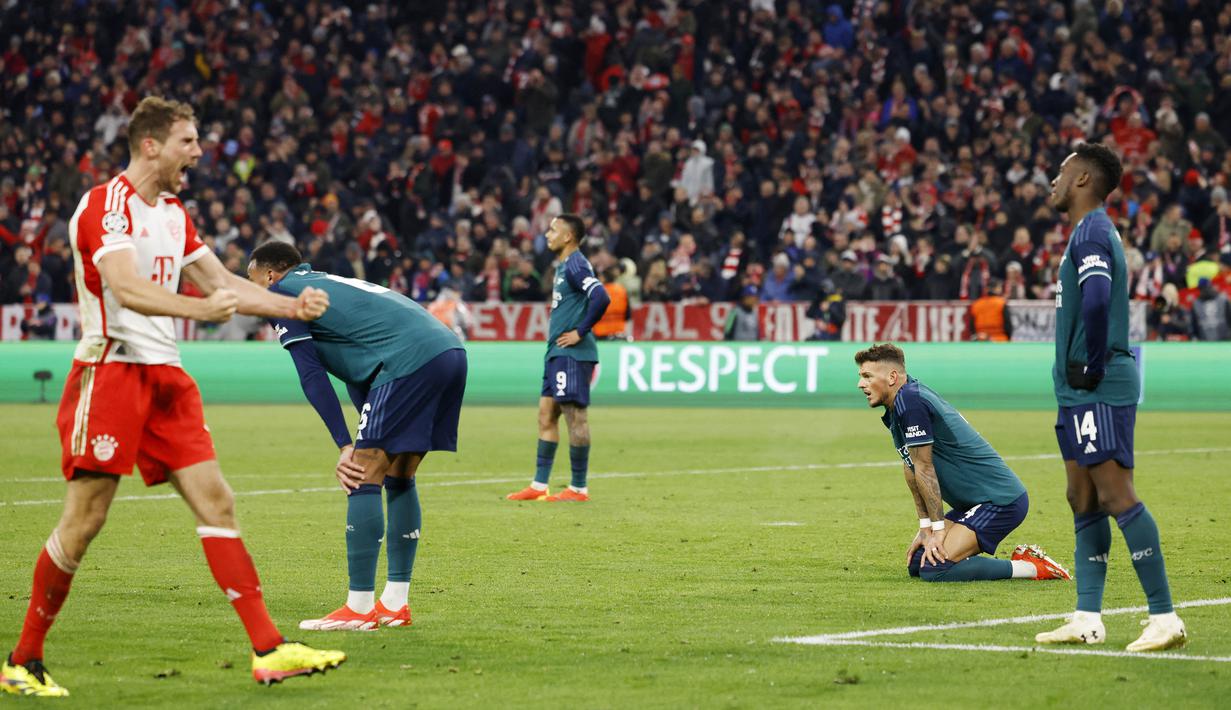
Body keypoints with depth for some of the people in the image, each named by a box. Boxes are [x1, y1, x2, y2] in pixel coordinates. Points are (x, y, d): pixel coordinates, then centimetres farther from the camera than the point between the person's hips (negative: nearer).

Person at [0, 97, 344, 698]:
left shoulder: (172, 213, 17)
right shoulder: (105, 205, -10)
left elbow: (221, 282, 22)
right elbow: (127, 288, -25)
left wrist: (291, 306, 8)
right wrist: (199, 308, -40)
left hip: (164, 376, 8)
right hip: (110, 372, -8)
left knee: (216, 502, -2)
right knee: (84, 520, -7)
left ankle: (268, 650, -6)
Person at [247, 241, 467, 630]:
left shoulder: (282, 293, 8)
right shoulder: (328, 284, 33)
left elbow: (312, 375, -2)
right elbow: (357, 374, 29)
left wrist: (345, 446, -4)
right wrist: (363, 445, 22)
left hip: (409, 360, -9)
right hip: (451, 351, 9)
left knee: (363, 479, -4)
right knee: (399, 478, 17)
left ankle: (359, 607, -5)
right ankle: (395, 604, 19)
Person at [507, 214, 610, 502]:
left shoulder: (575, 265, -14)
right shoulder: (563, 266, 17)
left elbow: (601, 298, -27)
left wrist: (581, 332, -20)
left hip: (572, 354, -11)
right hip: (557, 353, 11)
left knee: (575, 416, -5)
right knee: (546, 415, 10)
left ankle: (579, 488, -1)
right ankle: (539, 486, 14)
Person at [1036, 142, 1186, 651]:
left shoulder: (1091, 232, -12)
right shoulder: (1090, 232, 20)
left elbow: (1096, 299, -27)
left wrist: (1091, 366, -20)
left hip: (1100, 392, -11)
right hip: (1080, 392, 11)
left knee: (1116, 496, -12)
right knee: (1084, 502, 11)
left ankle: (1165, 618, -13)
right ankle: (1087, 619, 14)